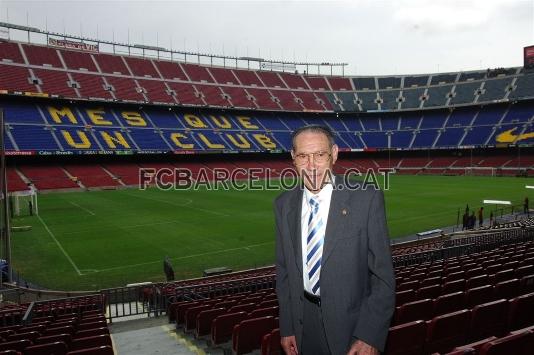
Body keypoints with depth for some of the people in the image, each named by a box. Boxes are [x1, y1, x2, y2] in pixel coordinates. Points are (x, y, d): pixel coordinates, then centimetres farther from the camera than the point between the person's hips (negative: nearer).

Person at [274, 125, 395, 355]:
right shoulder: (284, 204, -2)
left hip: (350, 324, -3)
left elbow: (383, 275, -12)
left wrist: (370, 336, -16)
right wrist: (287, 327, 3)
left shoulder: (367, 199, -15)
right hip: (302, 322, 4)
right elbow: (283, 270, 4)